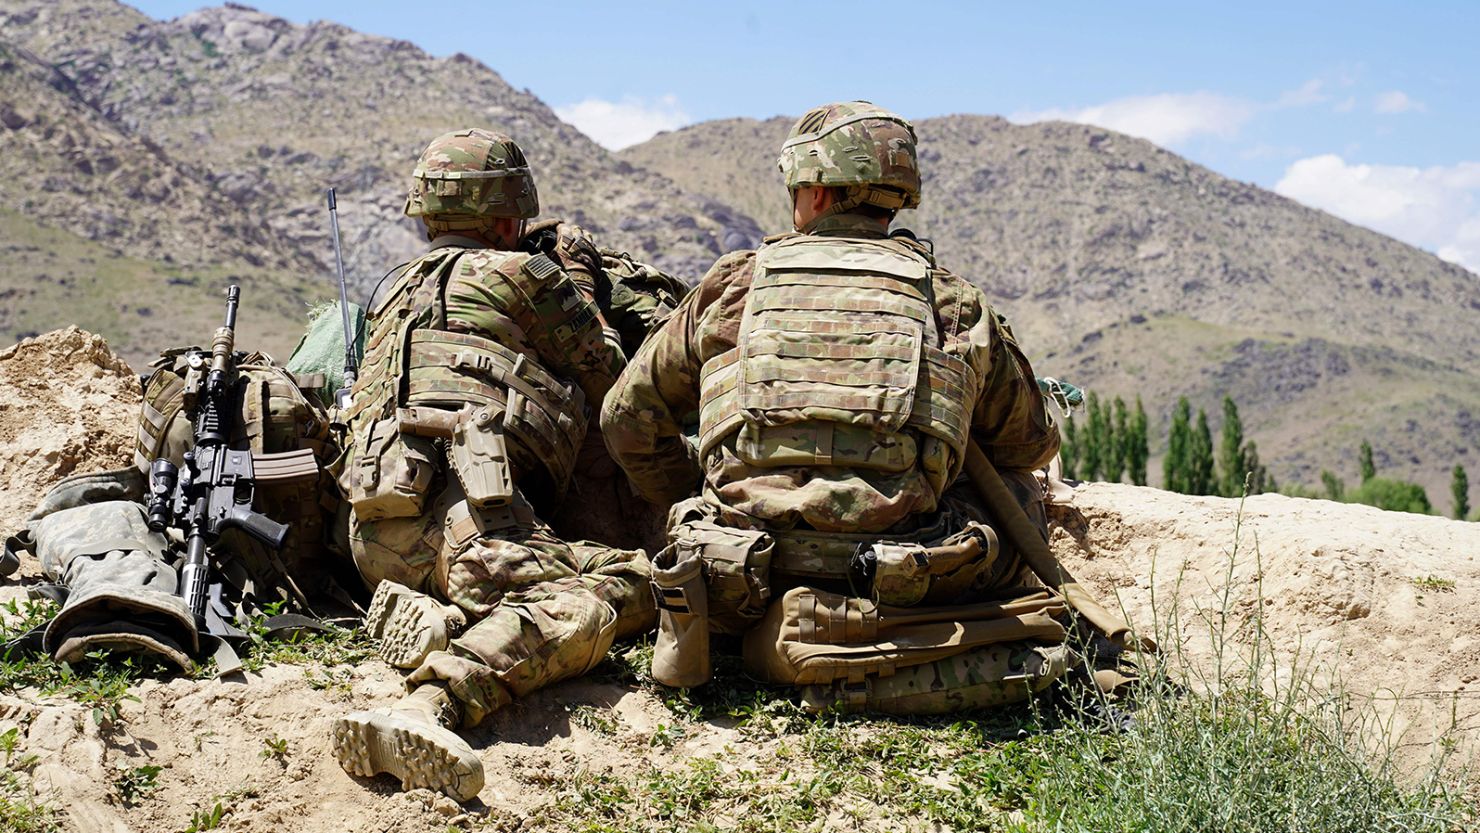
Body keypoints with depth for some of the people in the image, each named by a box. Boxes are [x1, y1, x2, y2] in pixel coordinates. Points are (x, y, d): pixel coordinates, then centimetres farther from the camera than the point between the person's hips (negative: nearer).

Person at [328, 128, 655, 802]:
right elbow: (608, 379, 19)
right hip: (456, 509, -8)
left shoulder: (401, 290, 33)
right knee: (577, 608, -29)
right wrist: (579, 283, 34)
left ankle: (429, 616, -15)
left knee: (634, 576, 3)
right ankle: (427, 708, -50)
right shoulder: (522, 273, 11)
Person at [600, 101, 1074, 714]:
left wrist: (698, 501, 36)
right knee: (1018, 489, 24)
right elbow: (1031, 444, 25)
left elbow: (628, 420, 20)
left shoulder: (733, 285, 10)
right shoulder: (956, 304, 10)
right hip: (898, 571, -1)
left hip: (745, 586, 1)